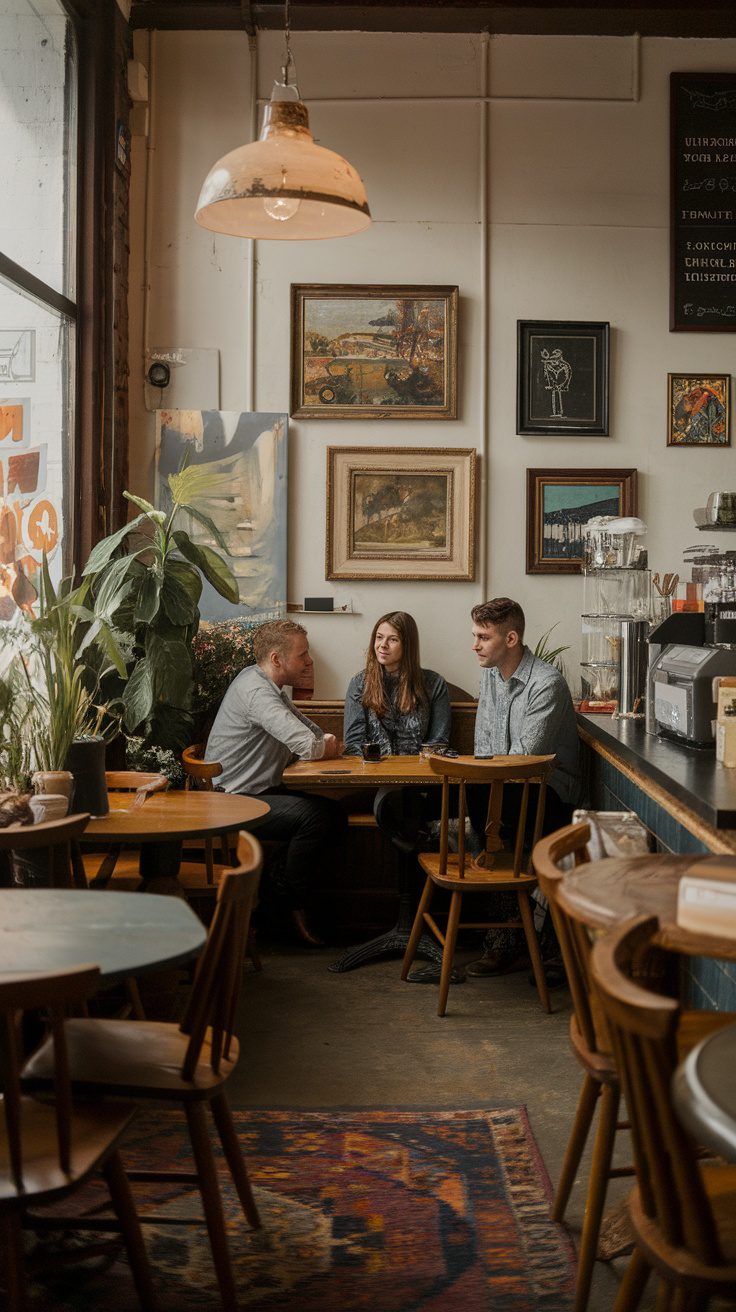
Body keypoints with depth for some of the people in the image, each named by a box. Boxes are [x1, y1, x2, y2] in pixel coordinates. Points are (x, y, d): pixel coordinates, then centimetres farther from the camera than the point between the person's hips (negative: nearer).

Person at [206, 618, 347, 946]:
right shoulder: (256, 691, -21)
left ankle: (282, 883, 7)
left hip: (263, 792, 10)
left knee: (336, 815, 0)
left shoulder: (269, 686, 13)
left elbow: (308, 728, 21)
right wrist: (325, 747, -6)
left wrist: (327, 742, -4)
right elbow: (308, 746, -30)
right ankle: (290, 903, -6)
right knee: (313, 815, -25)